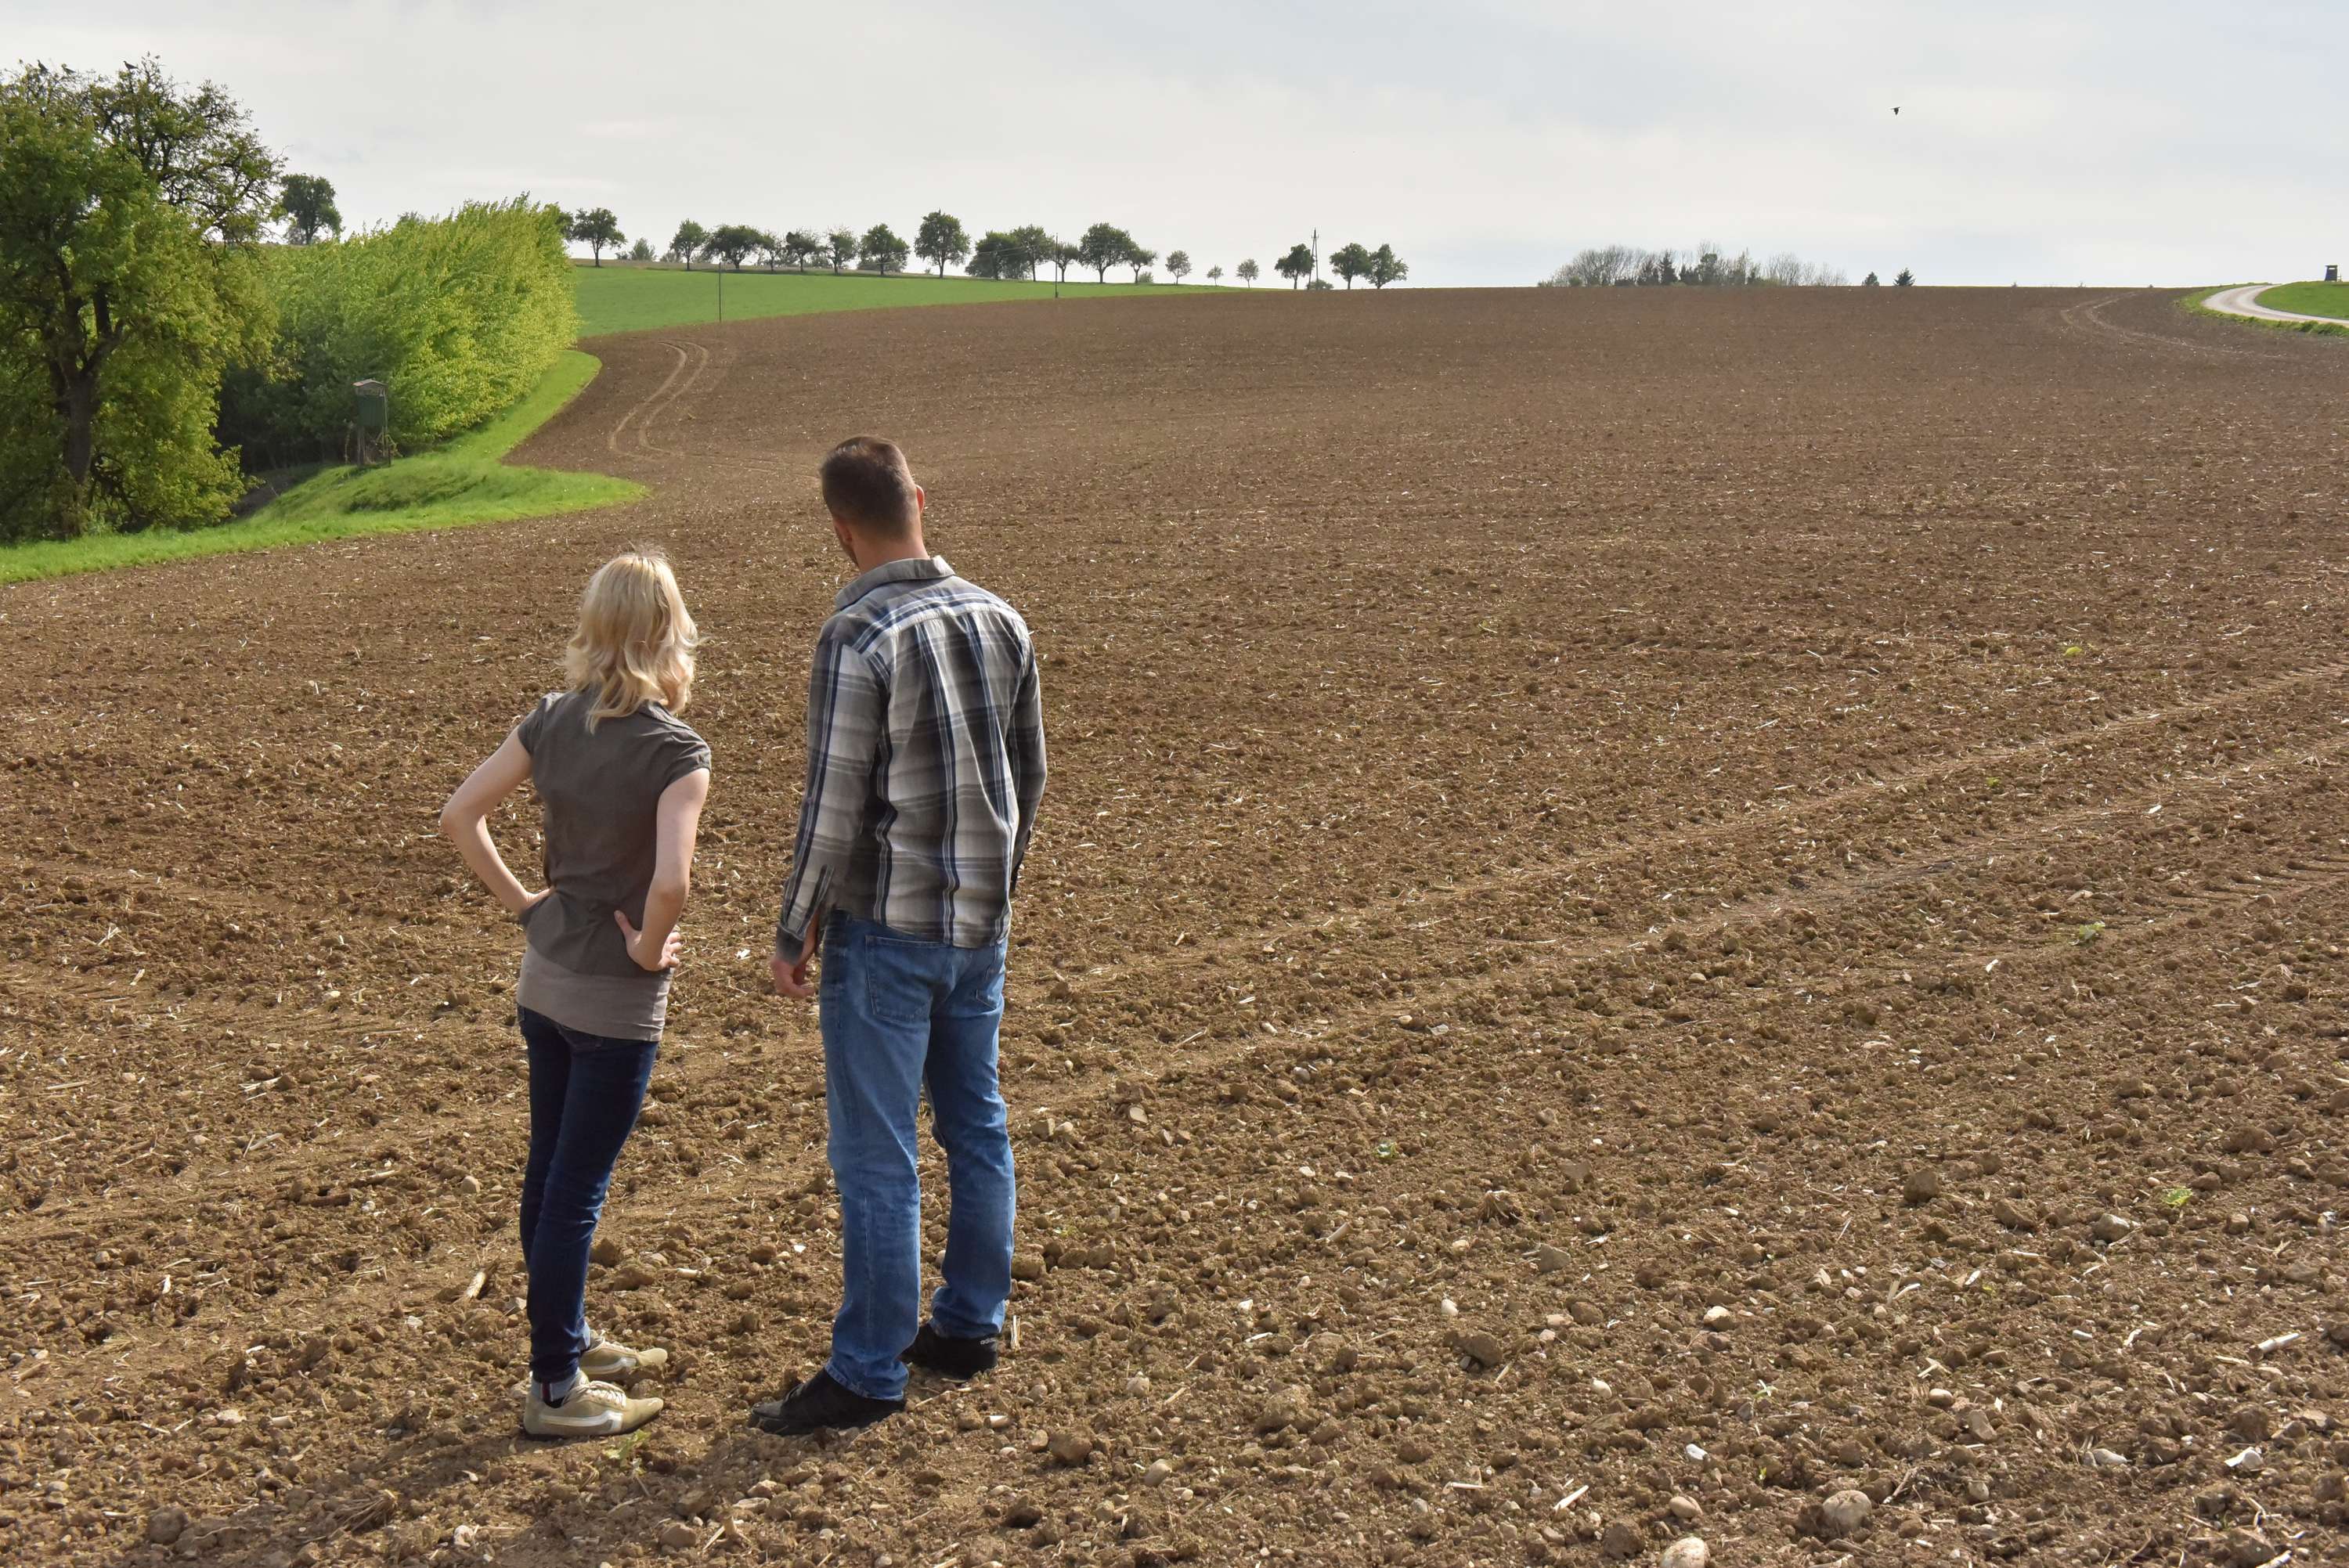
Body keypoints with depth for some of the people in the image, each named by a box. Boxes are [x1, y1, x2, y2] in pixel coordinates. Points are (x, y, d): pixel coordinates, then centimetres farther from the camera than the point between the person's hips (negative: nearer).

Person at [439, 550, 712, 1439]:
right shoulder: (676, 750, -19)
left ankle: (568, 1341, 36)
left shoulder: (555, 721, -1)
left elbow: (459, 815, 1)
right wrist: (648, 950, -14)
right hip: (616, 998, -7)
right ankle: (555, 1390, 12)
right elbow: (669, 881, -32)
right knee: (577, 1189, 2)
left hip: (542, 978, 7)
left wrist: (519, 901, 7)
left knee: (551, 1172, 19)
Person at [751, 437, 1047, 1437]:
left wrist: (792, 933, -6)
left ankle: (868, 1373, 8)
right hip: (978, 925, 7)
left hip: (884, 932, -7)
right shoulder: (1000, 621, 2)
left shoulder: (858, 639, -19)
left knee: (875, 1157, 0)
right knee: (977, 1130, 17)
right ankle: (968, 1324, 29)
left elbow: (833, 808, -18)